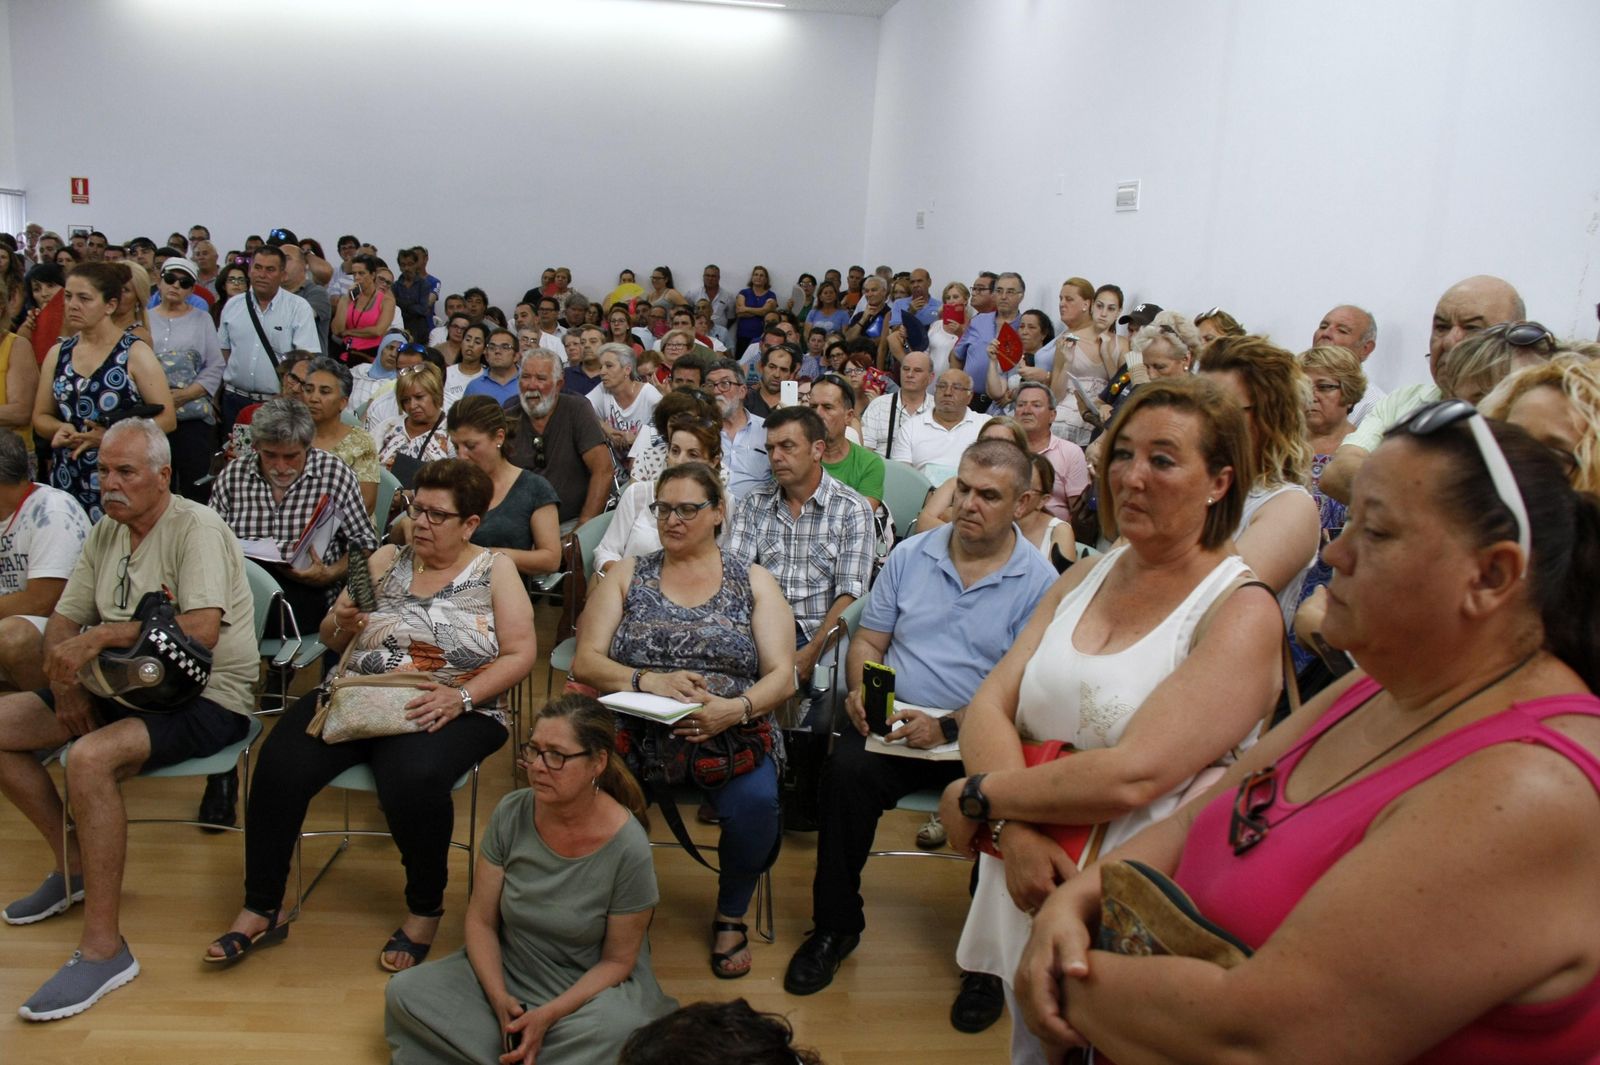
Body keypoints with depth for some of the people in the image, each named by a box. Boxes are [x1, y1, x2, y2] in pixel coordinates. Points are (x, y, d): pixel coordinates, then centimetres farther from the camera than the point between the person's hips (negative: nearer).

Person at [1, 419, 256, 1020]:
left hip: (207, 696, -9)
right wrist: (66, 676, -7)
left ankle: (103, 948, -23)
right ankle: (73, 864, 15)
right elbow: (63, 620, 13)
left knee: (90, 758, -33)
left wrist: (99, 637, -26)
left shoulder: (196, 529, -15)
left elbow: (201, 630, -29)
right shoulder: (105, 534, 12)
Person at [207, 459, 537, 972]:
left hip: (446, 712, -4)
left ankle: (425, 910, -8)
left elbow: (520, 654, -3)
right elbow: (330, 637, 17)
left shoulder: (494, 570, 5)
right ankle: (259, 911, -3)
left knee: (412, 779, -35)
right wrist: (342, 623, -8)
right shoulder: (386, 560, 15)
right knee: (279, 764, -21)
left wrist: (461, 696, -18)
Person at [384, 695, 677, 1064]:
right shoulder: (512, 815, -12)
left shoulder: (627, 848, -21)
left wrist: (548, 1015, -22)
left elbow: (617, 961, -11)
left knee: (613, 1032, -35)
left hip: (589, 988, -3)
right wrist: (499, 999, -18)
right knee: (404, 992, -15)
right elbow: (481, 921, -3)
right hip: (505, 973, 3)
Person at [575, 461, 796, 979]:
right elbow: (585, 661, 5)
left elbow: (782, 676, 2)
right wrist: (649, 681, -14)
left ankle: (731, 916, 0)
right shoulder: (626, 575, 15)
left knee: (756, 802, -31)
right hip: (636, 734, 1)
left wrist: (735, 708, -19)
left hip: (730, 736, 0)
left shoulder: (753, 581, 12)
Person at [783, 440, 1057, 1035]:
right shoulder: (911, 555, 10)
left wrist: (949, 728, -19)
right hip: (893, 719, 2)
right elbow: (869, 638, 14)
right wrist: (860, 689, -7)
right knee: (846, 770, -27)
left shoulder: (1039, 582, -2)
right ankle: (835, 926, -5)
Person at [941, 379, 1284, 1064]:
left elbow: (1130, 777, -25)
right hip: (1028, 895, 6)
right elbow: (989, 706, -3)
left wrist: (976, 798, -14)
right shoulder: (1084, 577, 5)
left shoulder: (1242, 613, -15)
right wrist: (1014, 831, -20)